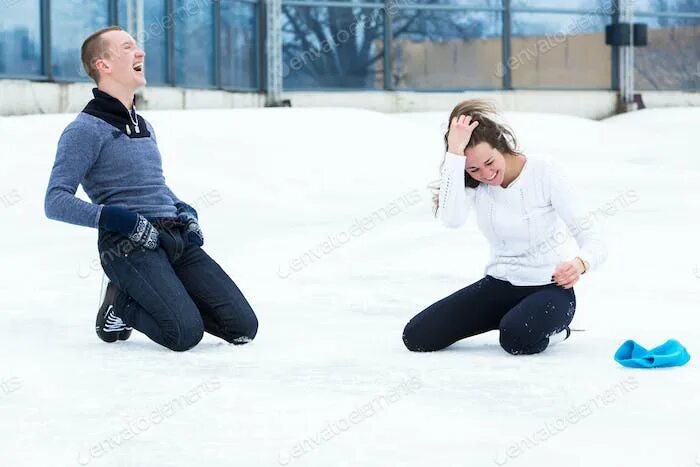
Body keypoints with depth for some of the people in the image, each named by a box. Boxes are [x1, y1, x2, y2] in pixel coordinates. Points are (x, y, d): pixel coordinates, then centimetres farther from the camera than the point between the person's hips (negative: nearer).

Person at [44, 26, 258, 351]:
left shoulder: (144, 126, 23)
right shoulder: (86, 129, -4)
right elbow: (56, 202, -11)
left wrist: (186, 213, 13)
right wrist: (115, 219, -23)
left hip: (177, 238, 7)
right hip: (128, 247, -7)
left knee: (244, 327, -6)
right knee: (186, 333, -25)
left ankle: (165, 298, 14)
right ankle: (121, 303, 3)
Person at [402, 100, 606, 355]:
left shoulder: (543, 171, -16)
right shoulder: (472, 183, -6)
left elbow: (593, 240, -16)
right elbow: (452, 218, -29)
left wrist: (580, 263, -40)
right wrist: (455, 152, -29)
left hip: (548, 286, -5)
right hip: (498, 286, 5)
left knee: (518, 339, -37)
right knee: (417, 336, -8)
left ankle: (551, 324, 1)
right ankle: (512, 318, 11)